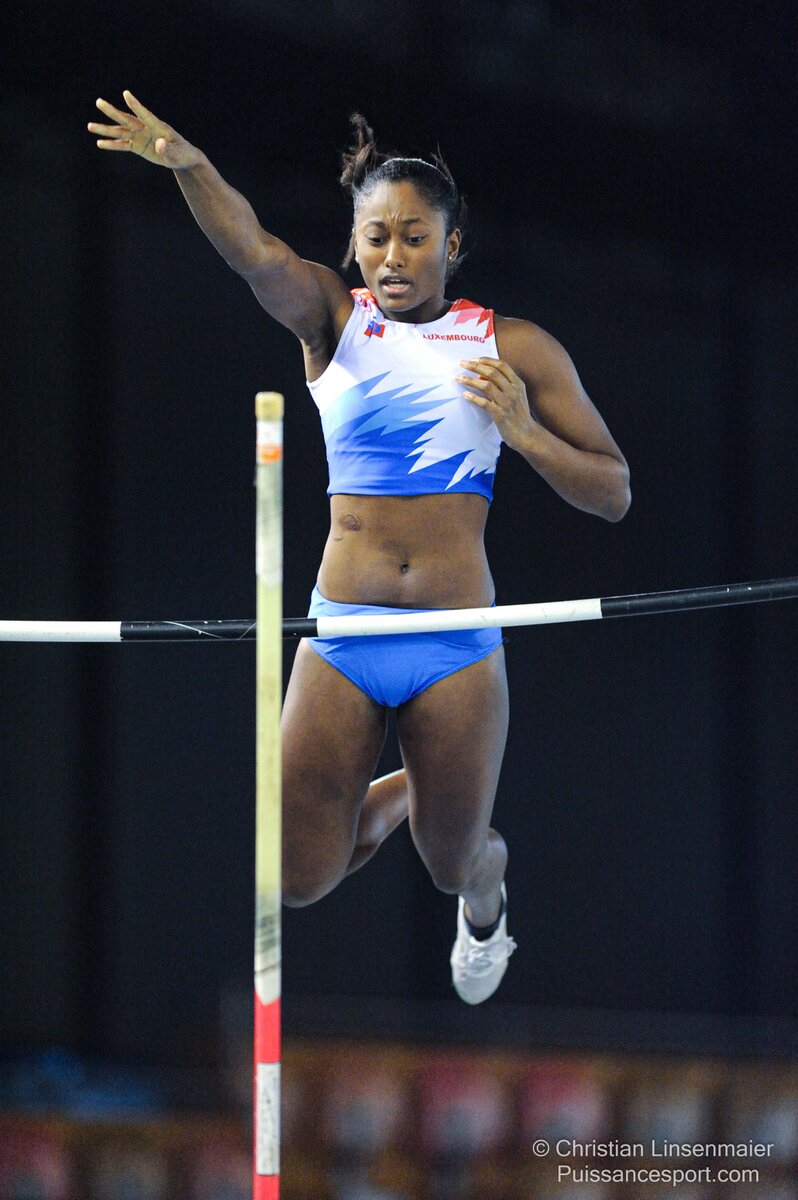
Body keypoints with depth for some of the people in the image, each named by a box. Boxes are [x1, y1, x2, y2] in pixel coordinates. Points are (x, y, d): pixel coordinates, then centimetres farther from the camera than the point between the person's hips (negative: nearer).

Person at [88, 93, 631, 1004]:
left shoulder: (512, 349, 2)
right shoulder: (335, 322, 3)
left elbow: (612, 494, 5)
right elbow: (255, 252, -19)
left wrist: (522, 431, -13)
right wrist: (187, 164, -39)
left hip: (456, 649, -1)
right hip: (342, 636, 1)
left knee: (454, 866, 10)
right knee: (298, 878, -1)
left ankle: (485, 904, 50)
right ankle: (398, 794, 34)